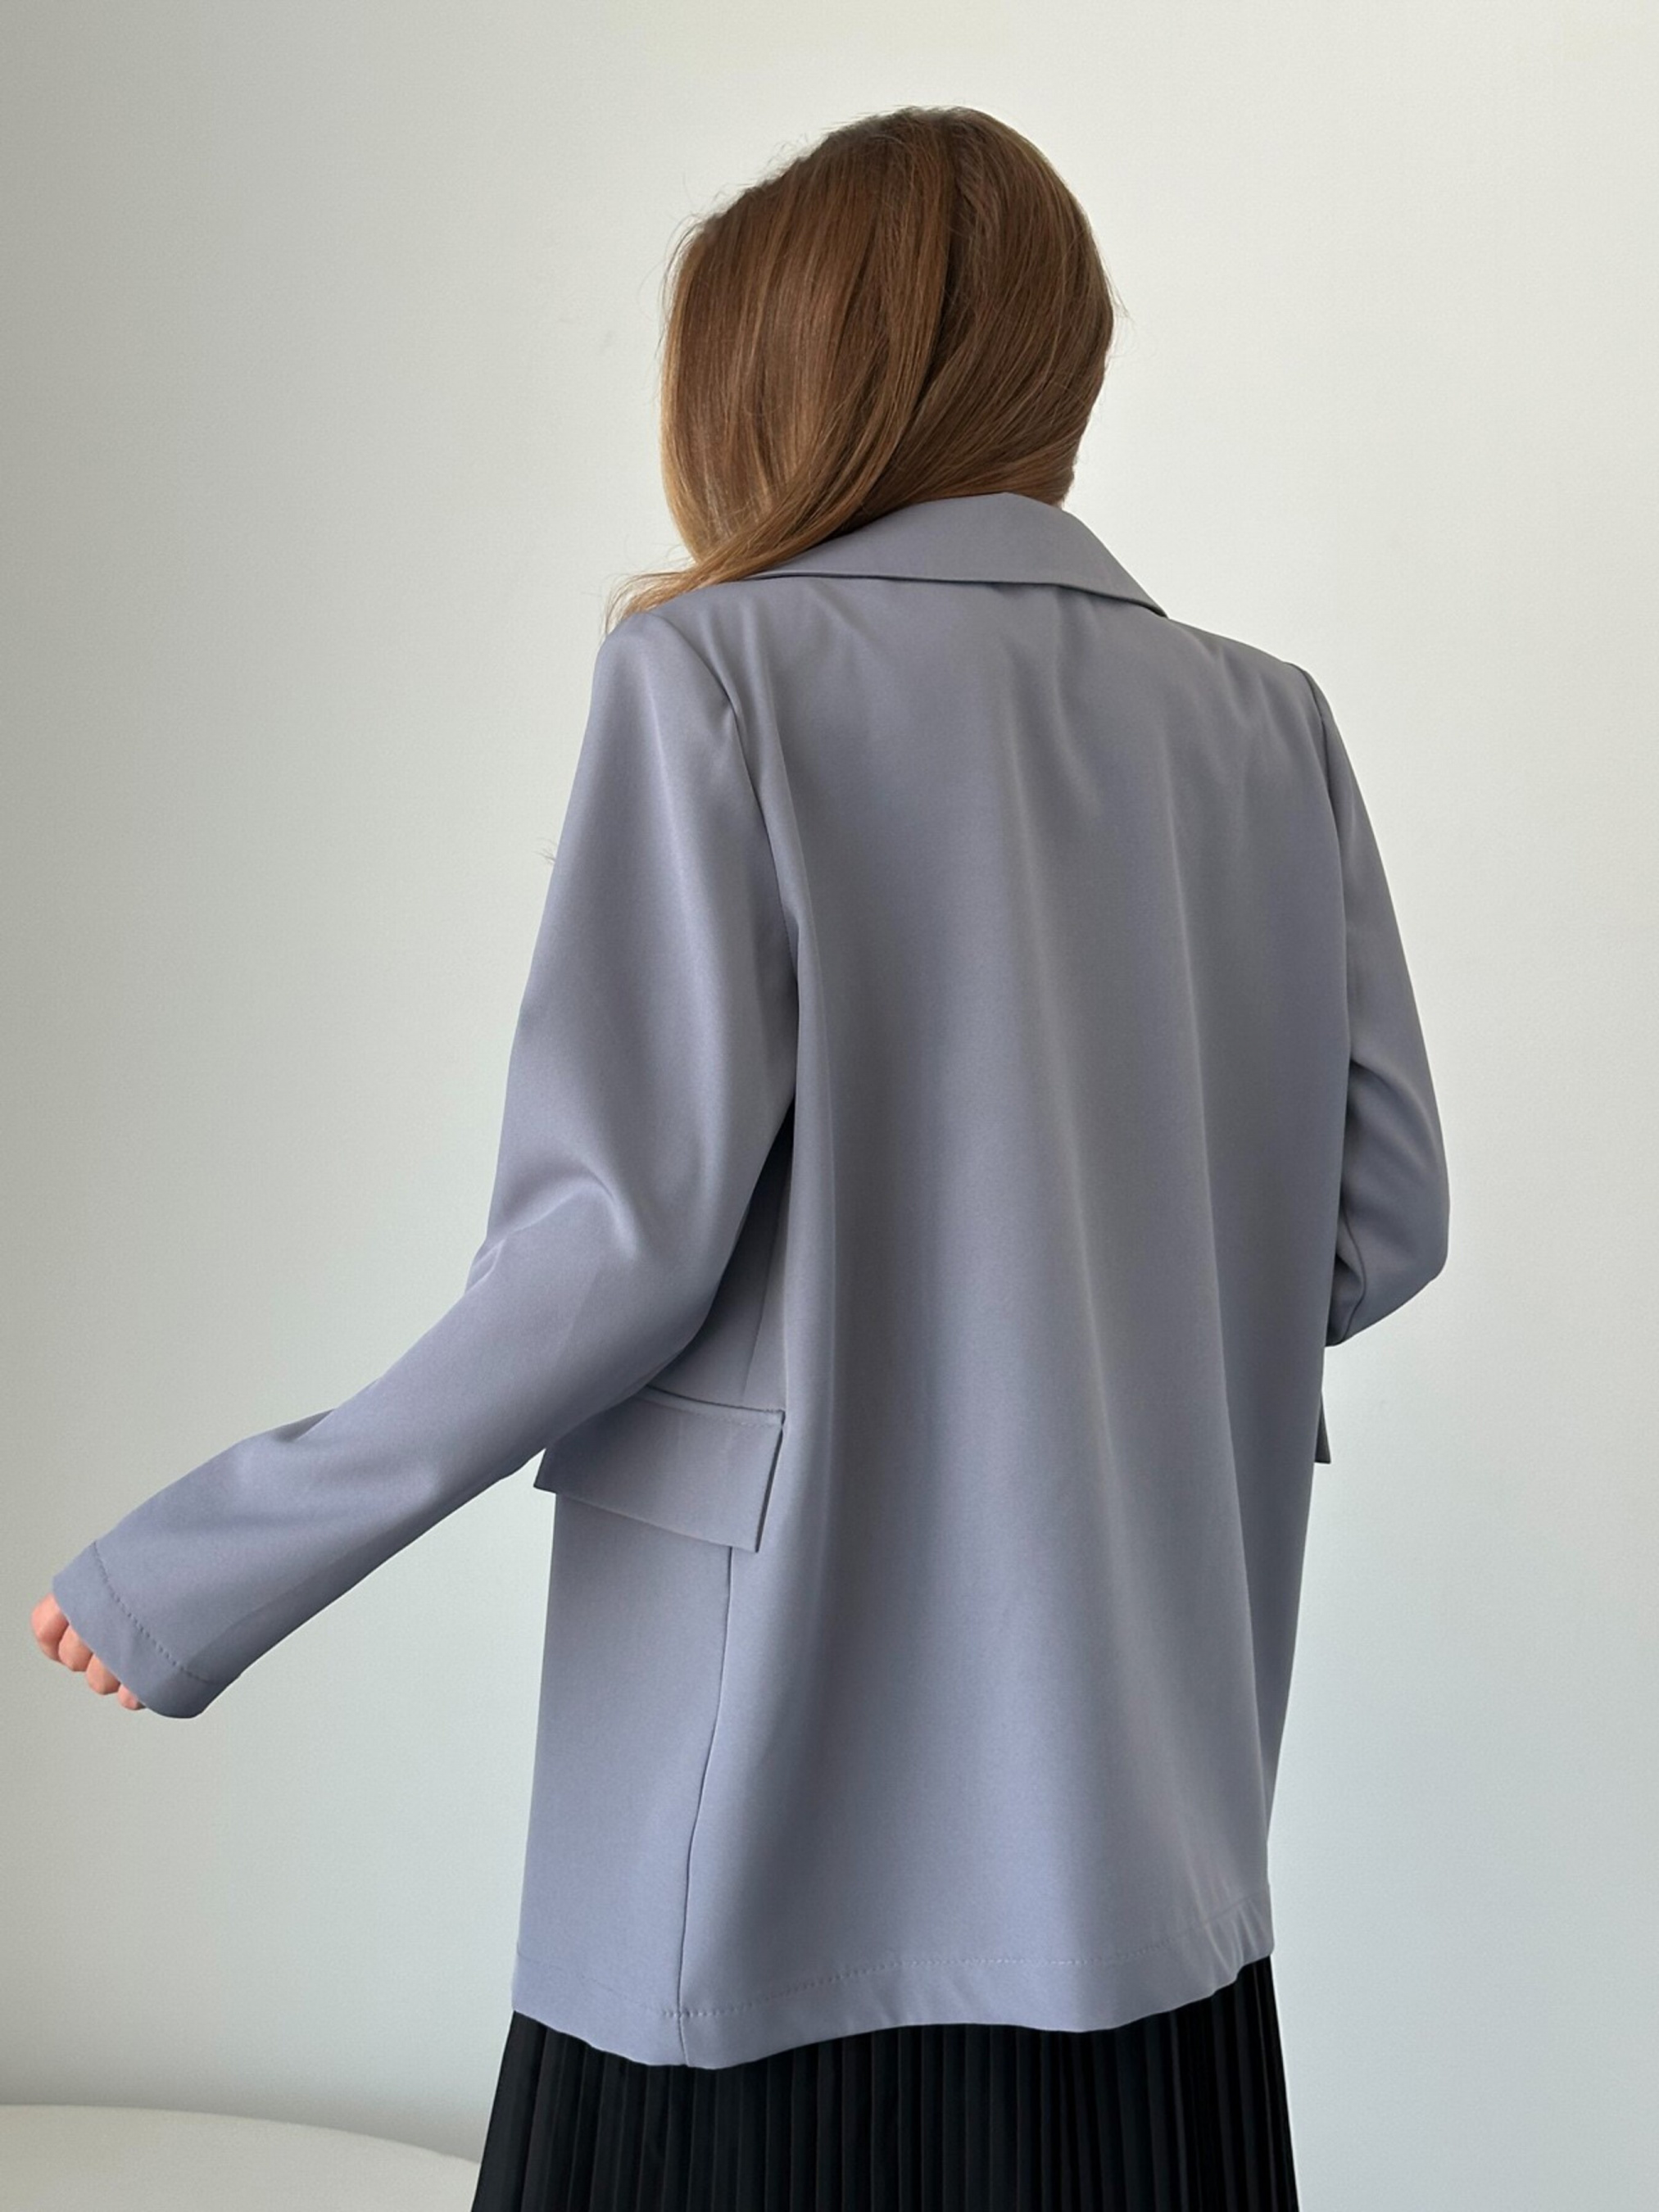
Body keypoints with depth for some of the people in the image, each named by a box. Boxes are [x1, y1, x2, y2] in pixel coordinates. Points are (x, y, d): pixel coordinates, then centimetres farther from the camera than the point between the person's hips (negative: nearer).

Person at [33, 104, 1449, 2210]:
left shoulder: (719, 669, -9)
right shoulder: (1263, 721, 4)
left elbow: (629, 1228, -17)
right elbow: (1382, 1213, 5)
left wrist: (213, 1568, -8)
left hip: (778, 1789, -4)